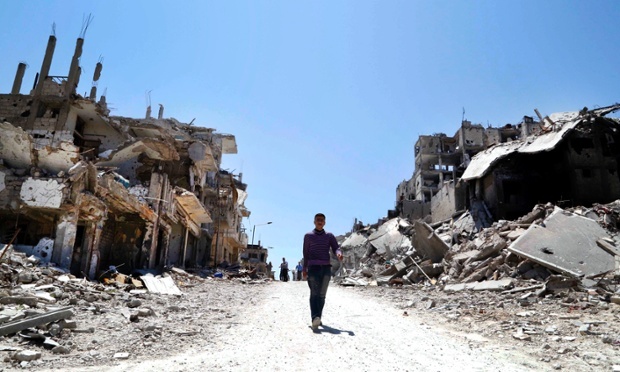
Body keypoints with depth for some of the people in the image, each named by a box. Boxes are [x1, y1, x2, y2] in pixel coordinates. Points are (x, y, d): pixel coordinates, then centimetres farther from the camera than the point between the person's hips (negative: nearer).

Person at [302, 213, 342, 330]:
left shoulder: (330, 236, 13)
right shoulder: (308, 236, 11)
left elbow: (336, 248, 1)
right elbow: (306, 253, 13)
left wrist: (339, 254, -23)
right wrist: (304, 269, 8)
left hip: (326, 268, 2)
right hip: (313, 268, -2)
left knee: (322, 295, 4)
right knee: (314, 294, -15)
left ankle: (318, 318, 16)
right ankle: (315, 319, -29)